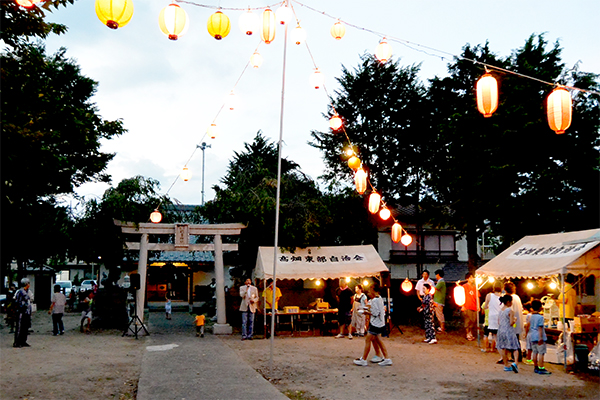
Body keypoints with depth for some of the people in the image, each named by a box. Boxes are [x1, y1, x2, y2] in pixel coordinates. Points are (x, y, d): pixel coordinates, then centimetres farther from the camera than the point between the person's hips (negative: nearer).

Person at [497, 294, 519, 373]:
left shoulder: (501, 310, 9)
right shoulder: (510, 311, -13)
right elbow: (511, 323, -17)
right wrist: (515, 320, 1)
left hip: (501, 331, 7)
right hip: (508, 331, -7)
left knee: (504, 349, 12)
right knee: (515, 348, 1)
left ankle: (506, 365, 19)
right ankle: (515, 363, -17)